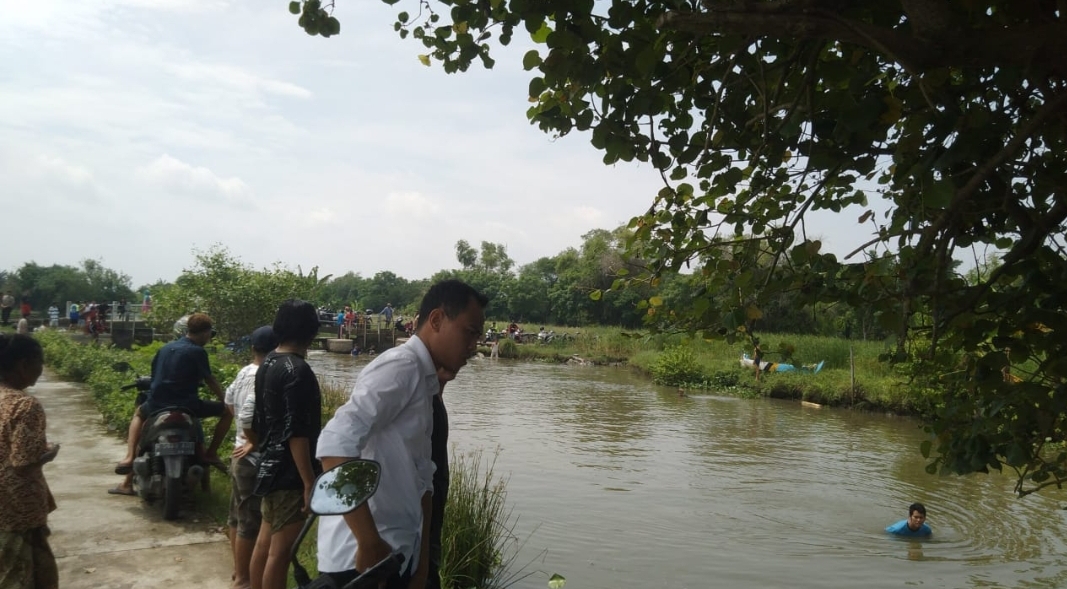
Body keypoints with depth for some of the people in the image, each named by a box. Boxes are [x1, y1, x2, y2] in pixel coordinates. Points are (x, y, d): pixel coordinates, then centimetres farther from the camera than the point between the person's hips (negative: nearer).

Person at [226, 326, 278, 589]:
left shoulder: (245, 372, 5)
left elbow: (229, 399, 20)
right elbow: (248, 416, -32)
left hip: (240, 455, 10)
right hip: (255, 459, -10)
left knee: (237, 516, 19)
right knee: (250, 522, 1)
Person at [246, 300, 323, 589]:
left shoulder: (268, 363, 9)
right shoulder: (297, 370, -19)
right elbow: (296, 434, -23)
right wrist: (310, 482, -21)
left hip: (270, 467, 10)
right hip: (289, 474, -9)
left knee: (264, 543, 18)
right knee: (280, 551, -2)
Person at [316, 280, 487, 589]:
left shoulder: (425, 383, 14)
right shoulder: (401, 366, -15)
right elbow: (336, 444, -27)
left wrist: (422, 563, 11)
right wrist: (370, 544, -24)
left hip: (397, 556, 9)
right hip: (361, 560, -9)